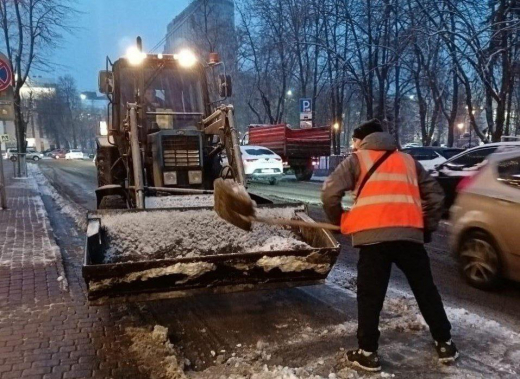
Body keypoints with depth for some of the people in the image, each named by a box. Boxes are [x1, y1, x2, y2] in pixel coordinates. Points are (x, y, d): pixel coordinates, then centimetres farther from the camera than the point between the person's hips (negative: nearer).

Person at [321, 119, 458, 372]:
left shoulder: (357, 159, 13)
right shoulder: (407, 160, 25)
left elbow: (330, 193, 0)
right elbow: (435, 194, 23)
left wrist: (339, 221, 15)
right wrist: (428, 227, 29)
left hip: (373, 234, -4)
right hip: (409, 233, 4)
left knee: (370, 296, 6)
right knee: (426, 289, 18)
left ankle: (368, 353, 11)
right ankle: (445, 344, 28)